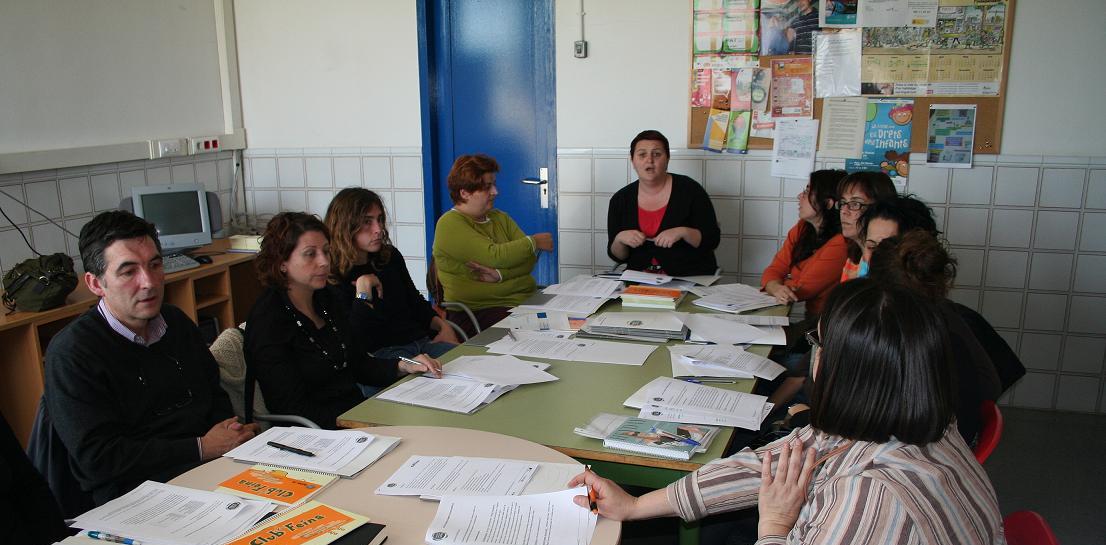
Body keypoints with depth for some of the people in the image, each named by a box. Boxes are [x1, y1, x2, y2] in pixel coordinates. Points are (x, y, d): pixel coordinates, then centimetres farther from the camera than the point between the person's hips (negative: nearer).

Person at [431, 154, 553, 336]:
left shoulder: (500, 218, 18)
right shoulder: (450, 225, -4)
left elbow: (530, 259, 5)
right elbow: (493, 256, -17)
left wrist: (500, 274, -14)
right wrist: (534, 241, -4)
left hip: (527, 300, 7)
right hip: (479, 312, -6)